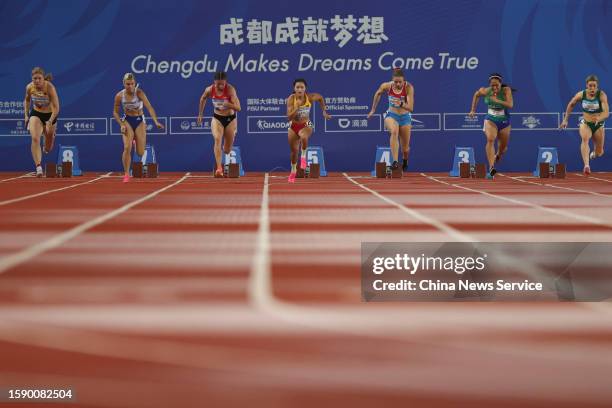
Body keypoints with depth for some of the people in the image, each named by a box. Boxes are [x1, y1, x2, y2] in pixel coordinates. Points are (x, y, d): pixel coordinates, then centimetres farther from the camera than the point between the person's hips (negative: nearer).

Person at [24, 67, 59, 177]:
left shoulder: (50, 88, -26)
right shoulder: (29, 87, -16)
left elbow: (56, 108, -25)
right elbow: (27, 100, 7)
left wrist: (50, 122, -34)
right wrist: (26, 115, 1)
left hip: (50, 115, -1)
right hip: (35, 114, 1)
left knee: (48, 149, 13)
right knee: (35, 139, -27)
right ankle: (38, 167, -31)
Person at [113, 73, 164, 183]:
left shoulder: (139, 93, -20)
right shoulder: (119, 96, -13)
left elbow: (149, 107, -29)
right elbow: (115, 112, 1)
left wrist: (156, 121, -42)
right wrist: (121, 124, -13)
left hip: (139, 120, 0)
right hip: (127, 121, 0)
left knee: (141, 153, 3)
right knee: (127, 148, -20)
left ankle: (135, 140, 41)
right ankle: (126, 174, -5)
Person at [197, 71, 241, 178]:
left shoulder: (230, 89, -22)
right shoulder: (209, 90, -13)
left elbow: (238, 108, -27)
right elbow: (203, 99, 11)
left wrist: (228, 104, -45)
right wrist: (200, 114, 16)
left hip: (230, 119, -1)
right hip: (217, 118, 1)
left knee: (227, 149, 10)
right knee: (217, 139, -27)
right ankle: (219, 168, -36)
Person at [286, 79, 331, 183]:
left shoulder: (310, 97, -17)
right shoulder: (291, 99, -18)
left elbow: (321, 98, 7)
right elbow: (289, 117, -22)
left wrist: (324, 112, 6)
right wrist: (297, 107, -35)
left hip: (306, 125, -1)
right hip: (293, 126, 1)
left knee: (304, 137, -37)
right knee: (294, 151, 8)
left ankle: (303, 156, -7)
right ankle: (293, 171, 35)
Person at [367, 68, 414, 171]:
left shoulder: (409, 87, -22)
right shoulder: (386, 86, -16)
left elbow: (411, 108, -26)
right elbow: (378, 94, 8)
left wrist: (401, 104, -45)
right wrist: (373, 110, 15)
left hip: (405, 117, 0)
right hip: (391, 115, 0)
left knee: (405, 149, 7)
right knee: (394, 131, -36)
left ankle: (405, 161, 45)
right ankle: (395, 162, -43)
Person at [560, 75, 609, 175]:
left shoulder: (601, 95, -18)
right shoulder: (581, 95, -10)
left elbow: (606, 112, -28)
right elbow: (571, 105, 10)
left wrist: (599, 118, -48)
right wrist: (565, 120, 12)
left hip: (598, 125, 0)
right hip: (585, 123, 0)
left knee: (599, 153, 8)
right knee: (585, 138, -34)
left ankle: (593, 153, 50)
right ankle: (586, 165, -50)